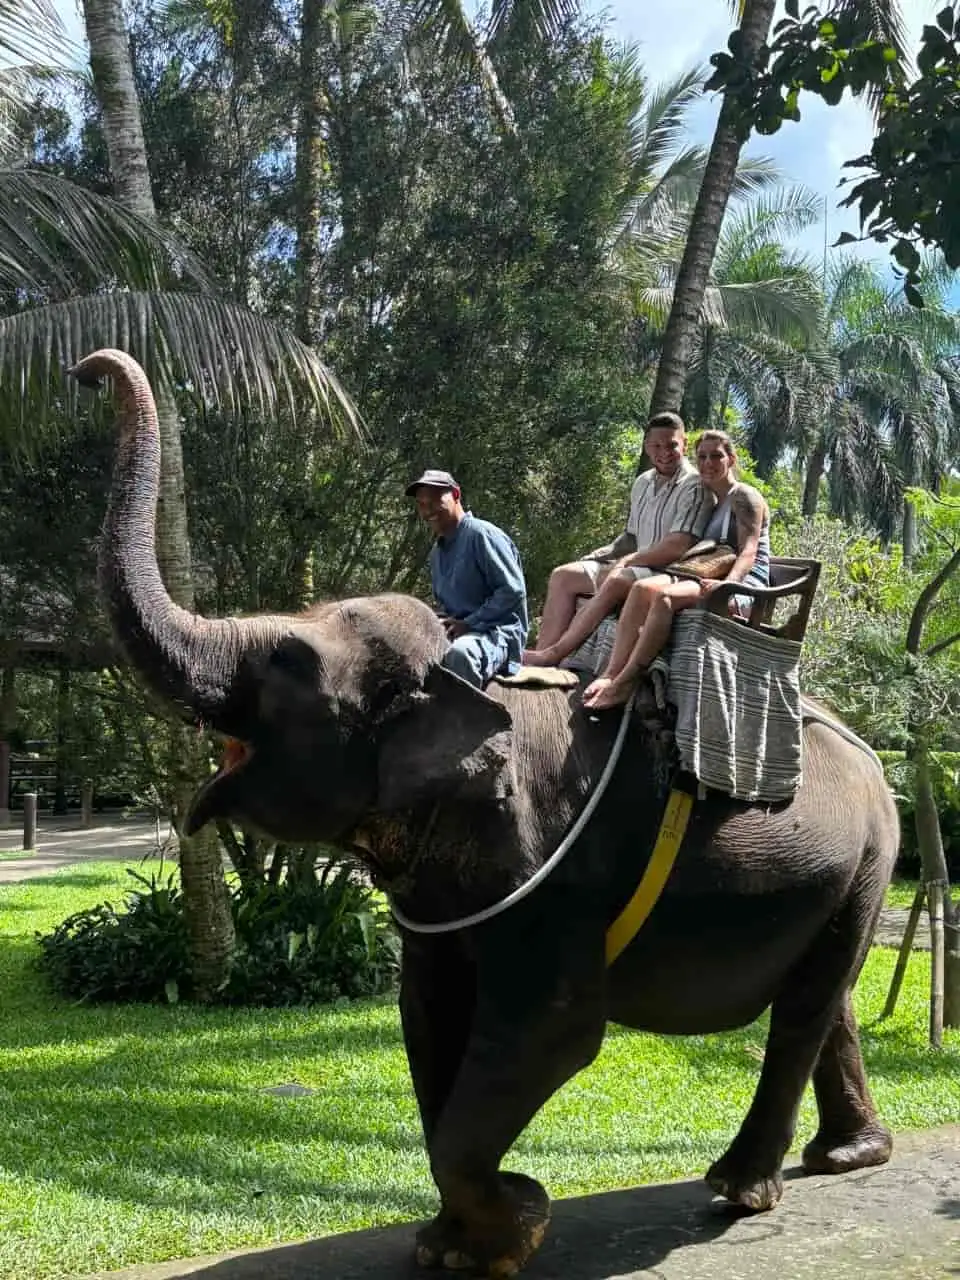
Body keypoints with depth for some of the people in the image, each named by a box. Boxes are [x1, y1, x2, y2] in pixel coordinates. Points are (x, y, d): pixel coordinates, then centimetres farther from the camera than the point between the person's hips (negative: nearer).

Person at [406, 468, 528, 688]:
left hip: (497, 633, -8)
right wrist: (447, 625, 4)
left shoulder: (481, 534, -7)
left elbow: (514, 590, -15)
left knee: (460, 652, -40)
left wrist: (468, 623, -16)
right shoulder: (437, 552, 20)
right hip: (457, 634, 9)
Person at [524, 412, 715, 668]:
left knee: (617, 582, -37)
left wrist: (628, 560, -13)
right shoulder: (643, 483, 16)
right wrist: (603, 555, 9)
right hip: (635, 567, 9)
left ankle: (553, 655, -35)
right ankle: (543, 653, -18)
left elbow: (678, 546, -20)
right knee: (563, 576, -2)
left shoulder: (695, 487, -10)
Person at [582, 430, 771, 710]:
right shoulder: (711, 503, 26)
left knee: (665, 596, -33)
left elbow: (749, 551, -12)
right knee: (642, 588, -21)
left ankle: (623, 683, -38)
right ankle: (611, 674, -35)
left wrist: (727, 583, -31)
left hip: (744, 582, -7)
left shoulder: (744, 496, 1)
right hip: (711, 578, 7)